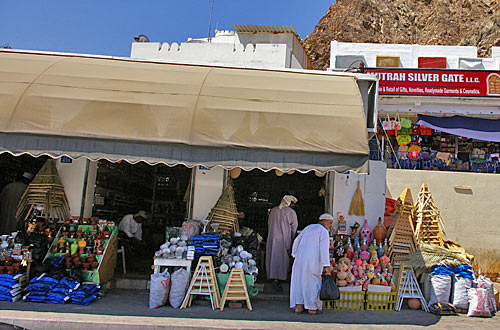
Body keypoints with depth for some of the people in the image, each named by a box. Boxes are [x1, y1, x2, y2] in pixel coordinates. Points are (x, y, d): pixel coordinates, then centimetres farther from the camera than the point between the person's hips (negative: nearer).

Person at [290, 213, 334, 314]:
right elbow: (324, 248, -13)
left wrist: (295, 254, 28)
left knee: (299, 280, 11)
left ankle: (299, 306, 8)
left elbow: (297, 241, 18)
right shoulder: (324, 231, -3)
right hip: (313, 259, -5)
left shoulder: (308, 227, 17)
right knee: (313, 281, 7)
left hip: (300, 257, 5)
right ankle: (312, 307, 12)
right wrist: (326, 265, -14)